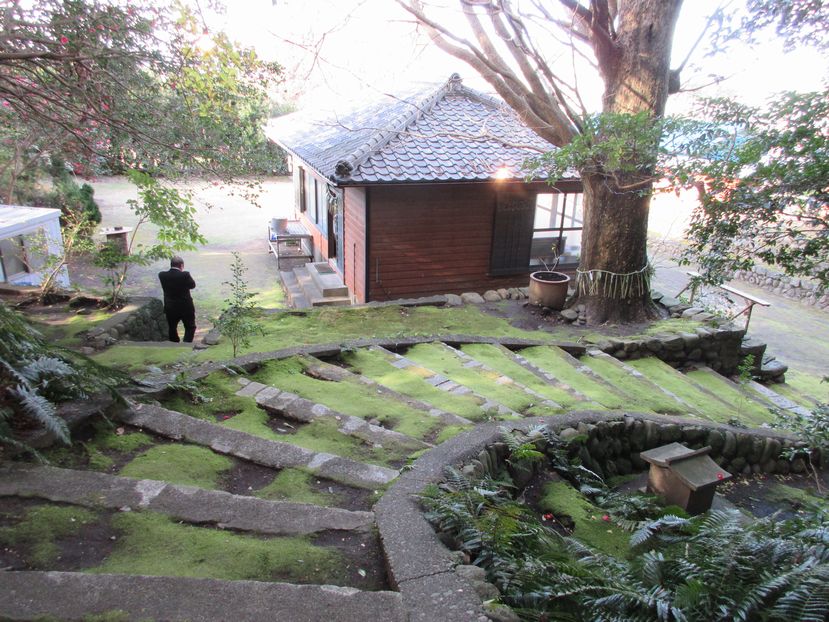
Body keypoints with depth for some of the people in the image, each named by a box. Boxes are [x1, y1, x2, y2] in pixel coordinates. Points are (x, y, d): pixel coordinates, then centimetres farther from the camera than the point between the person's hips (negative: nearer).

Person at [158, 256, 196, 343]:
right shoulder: (185, 275, -19)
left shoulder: (162, 275, -8)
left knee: (172, 328, 20)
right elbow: (192, 285, -3)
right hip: (186, 307, -3)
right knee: (190, 327, 12)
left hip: (170, 308, 3)